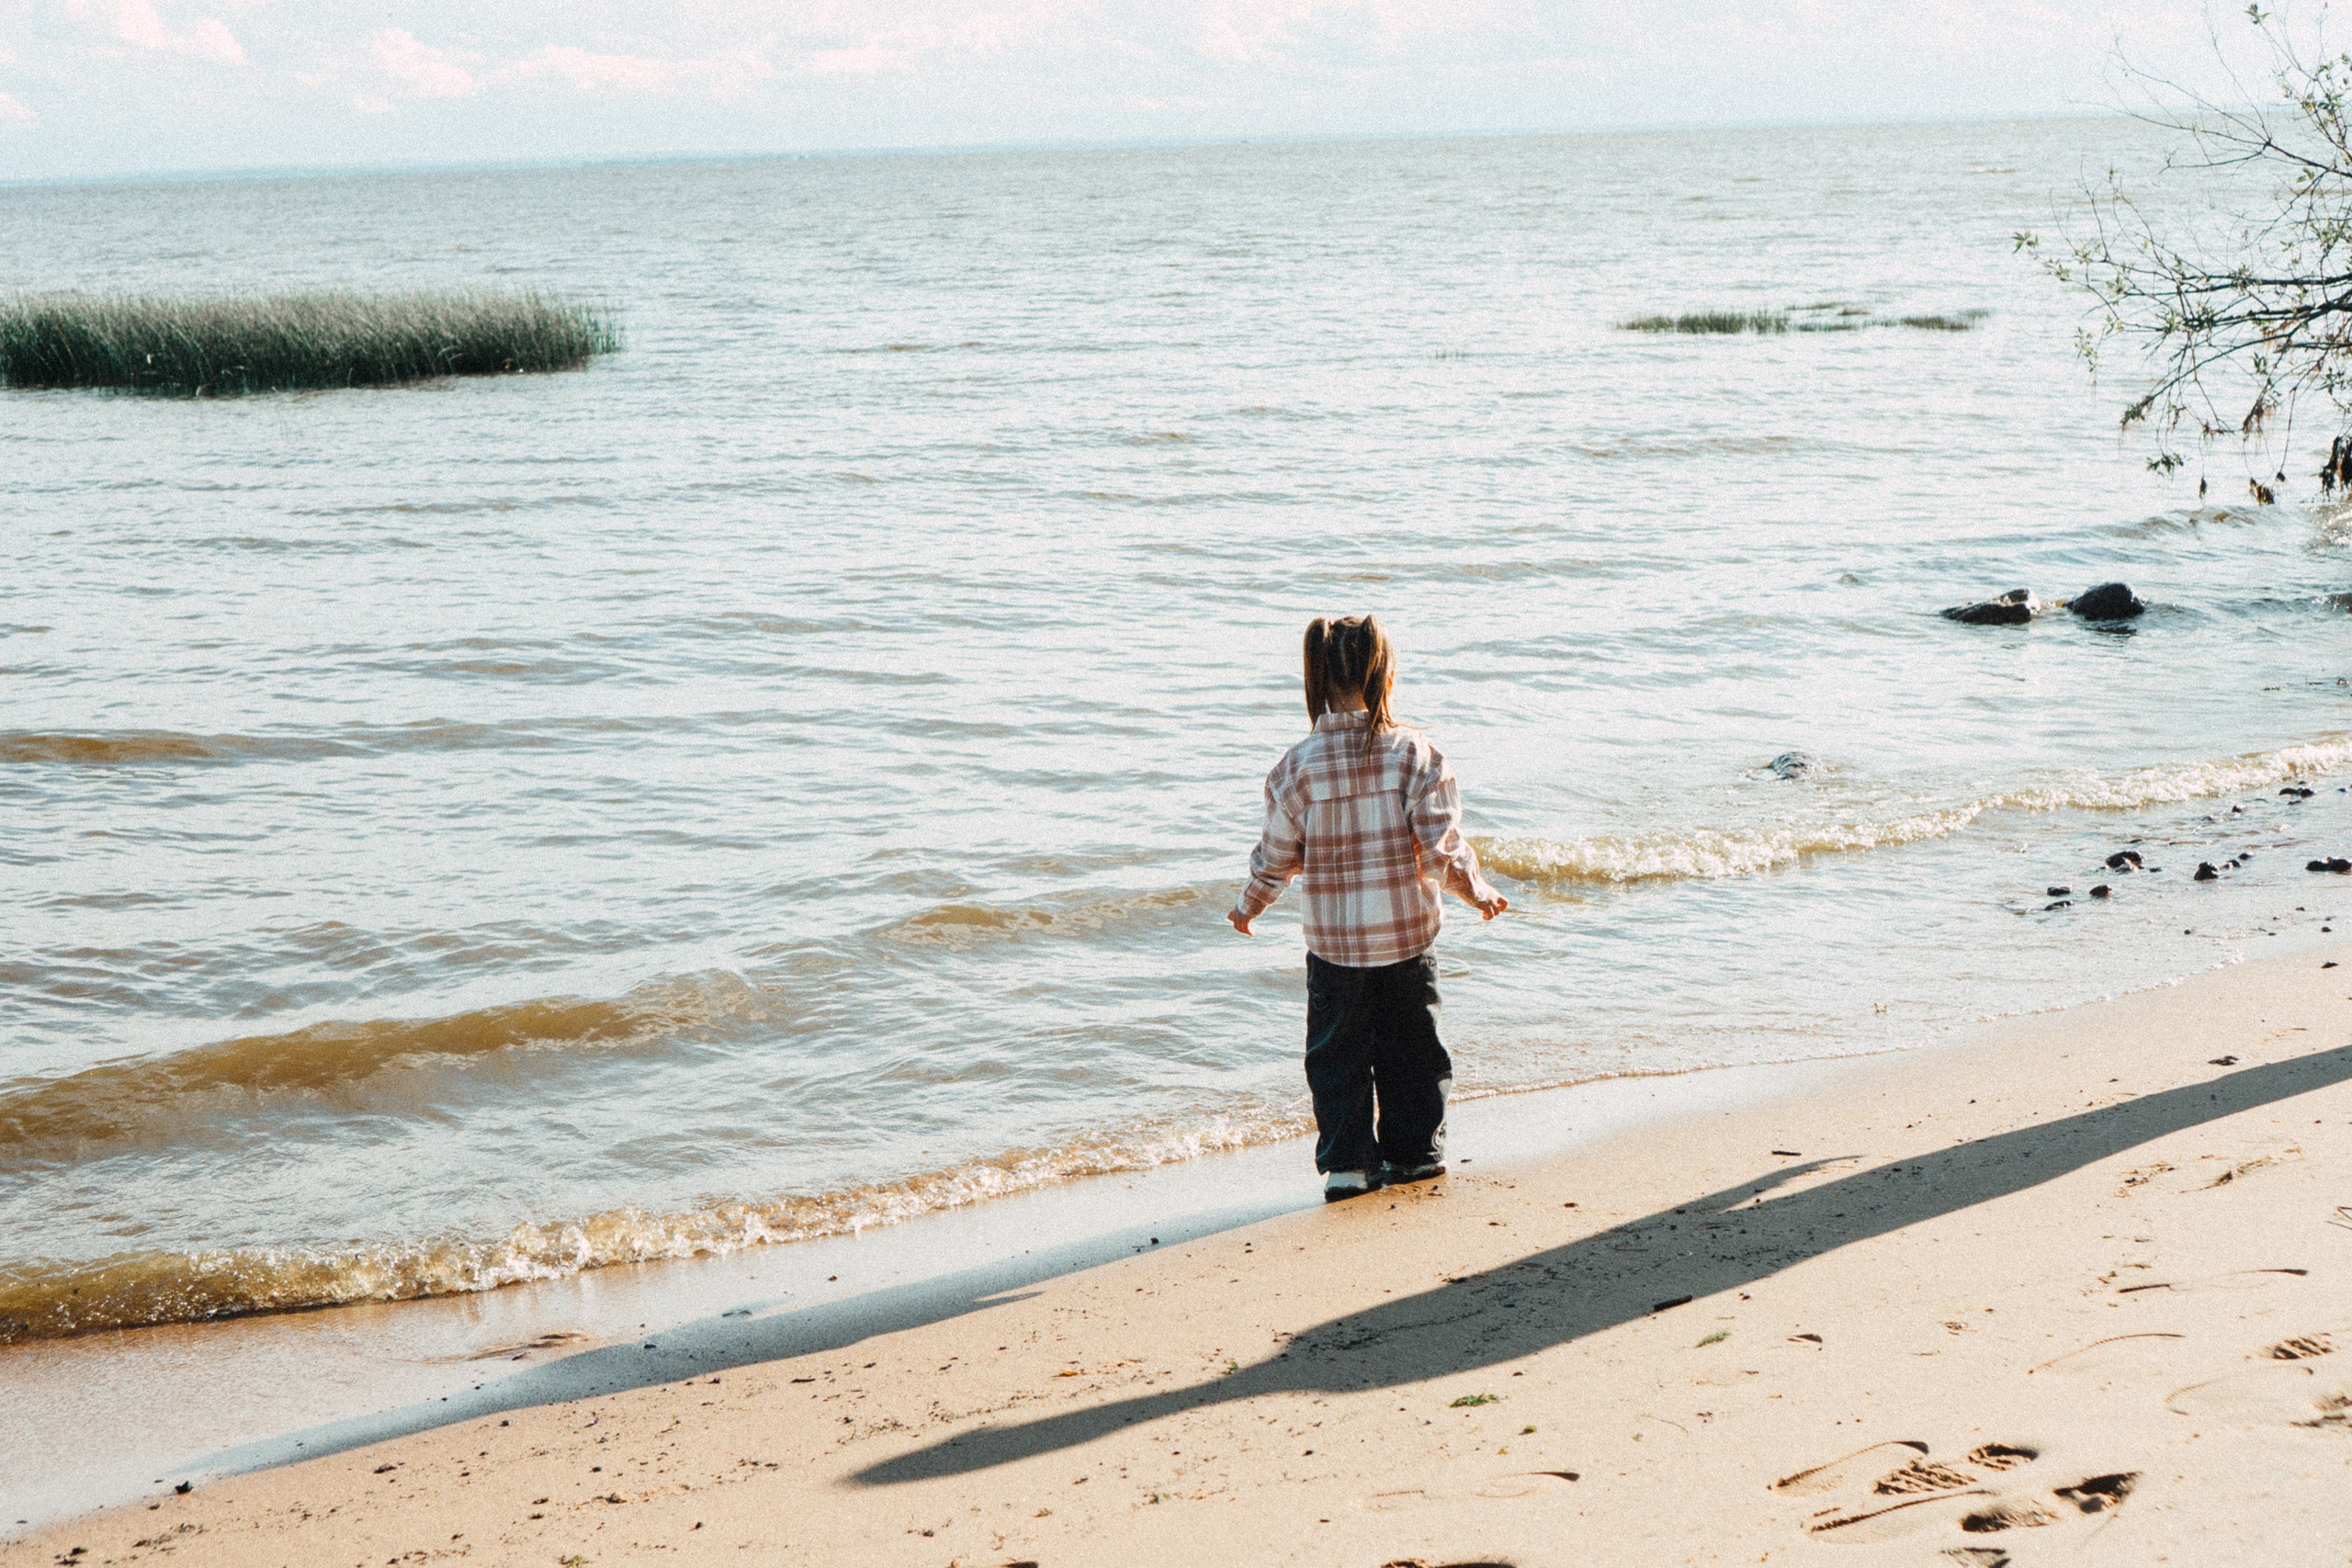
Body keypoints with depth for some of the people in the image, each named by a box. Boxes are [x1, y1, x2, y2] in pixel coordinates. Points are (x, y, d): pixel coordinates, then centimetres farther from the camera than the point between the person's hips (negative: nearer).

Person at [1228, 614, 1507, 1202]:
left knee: (1338, 1052, 10)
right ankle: (1415, 1150, 24)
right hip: (1408, 933, 0)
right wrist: (1477, 890, 8)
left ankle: (1347, 1162, 8)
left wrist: (1249, 906, 15)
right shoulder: (1415, 752, -10)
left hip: (1332, 939, 0)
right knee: (1411, 1045, 16)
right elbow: (1442, 845, -10)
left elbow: (1277, 855, -2)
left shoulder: (1299, 765, -9)